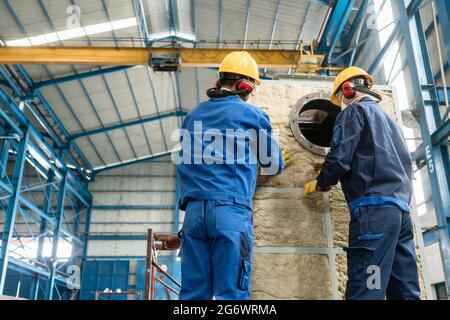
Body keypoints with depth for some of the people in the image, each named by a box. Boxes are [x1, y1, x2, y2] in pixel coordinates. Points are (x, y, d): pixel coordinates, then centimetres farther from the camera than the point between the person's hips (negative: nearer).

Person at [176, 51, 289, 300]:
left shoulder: (193, 114, 18)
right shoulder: (252, 115, 5)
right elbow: (272, 165, 17)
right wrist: (280, 161, 39)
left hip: (194, 210, 5)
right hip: (231, 211, -5)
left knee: (193, 292, 7)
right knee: (231, 293, -1)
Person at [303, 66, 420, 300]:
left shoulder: (354, 111, 5)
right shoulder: (388, 119, 30)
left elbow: (339, 158, -8)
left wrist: (320, 183, 12)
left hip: (374, 208, -9)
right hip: (401, 208, 9)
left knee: (365, 292, -13)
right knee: (405, 291, 5)